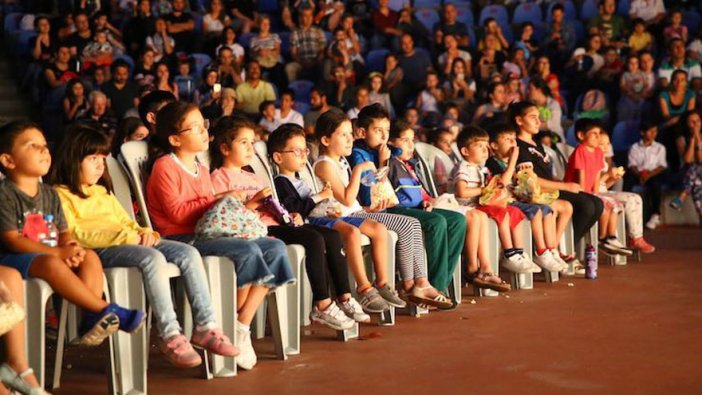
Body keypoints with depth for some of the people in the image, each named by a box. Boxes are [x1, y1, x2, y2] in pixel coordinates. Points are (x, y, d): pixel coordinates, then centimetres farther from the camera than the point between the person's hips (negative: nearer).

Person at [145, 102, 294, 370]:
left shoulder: (201, 169, 23)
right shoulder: (164, 166, -3)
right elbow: (176, 212, -13)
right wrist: (217, 201, -12)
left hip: (207, 233, 9)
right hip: (181, 240, -9)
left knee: (276, 248, -9)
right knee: (248, 251, -31)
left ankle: (242, 326, -13)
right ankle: (233, 326, -13)